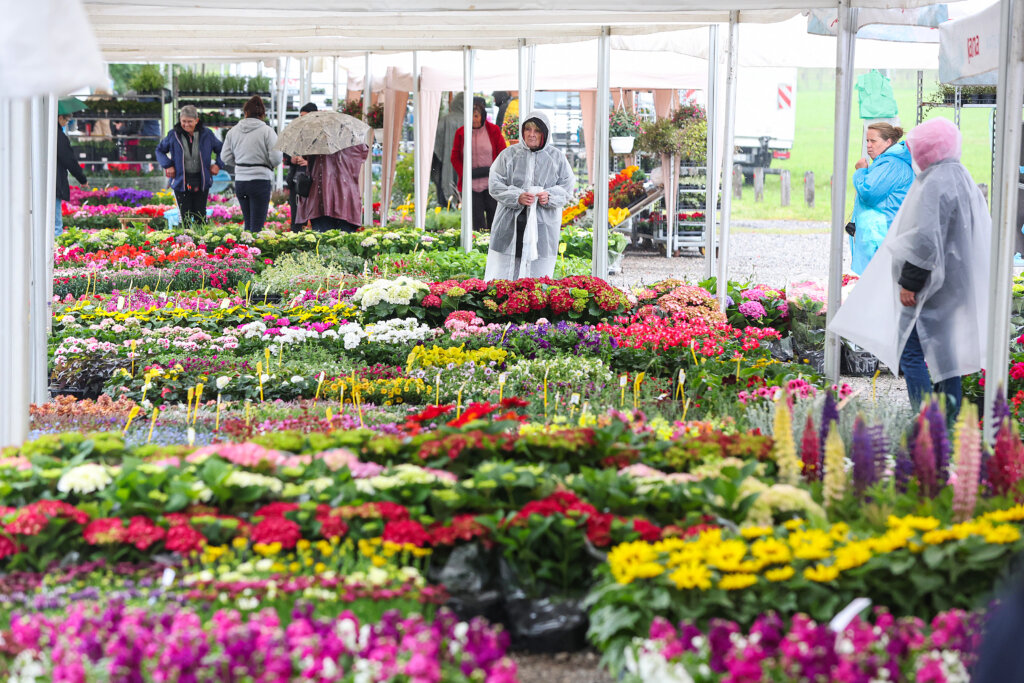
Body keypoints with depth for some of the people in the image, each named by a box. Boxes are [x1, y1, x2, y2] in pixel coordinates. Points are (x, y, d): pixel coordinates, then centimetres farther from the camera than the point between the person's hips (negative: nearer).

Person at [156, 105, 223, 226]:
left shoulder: (206, 134, -2)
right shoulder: (174, 135, -4)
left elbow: (220, 149, 14)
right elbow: (160, 150, 11)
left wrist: (218, 164, 0)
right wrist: (167, 165, -3)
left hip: (201, 182, 1)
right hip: (181, 183, -1)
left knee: (200, 217, 4)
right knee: (185, 217, -4)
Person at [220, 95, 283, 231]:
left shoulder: (233, 131, 5)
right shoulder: (267, 131, -8)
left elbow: (225, 156, 8)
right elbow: (276, 157, -12)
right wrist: (269, 165, 10)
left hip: (240, 181, 4)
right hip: (260, 180, -4)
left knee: (248, 223, 16)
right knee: (257, 226, -3)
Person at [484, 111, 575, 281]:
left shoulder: (556, 157, 7)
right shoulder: (509, 155, 4)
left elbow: (567, 186, 6)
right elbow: (495, 185, 0)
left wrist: (550, 197, -14)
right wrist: (517, 197, -17)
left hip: (543, 227, 0)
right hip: (511, 224, 0)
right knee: (502, 279, -2)